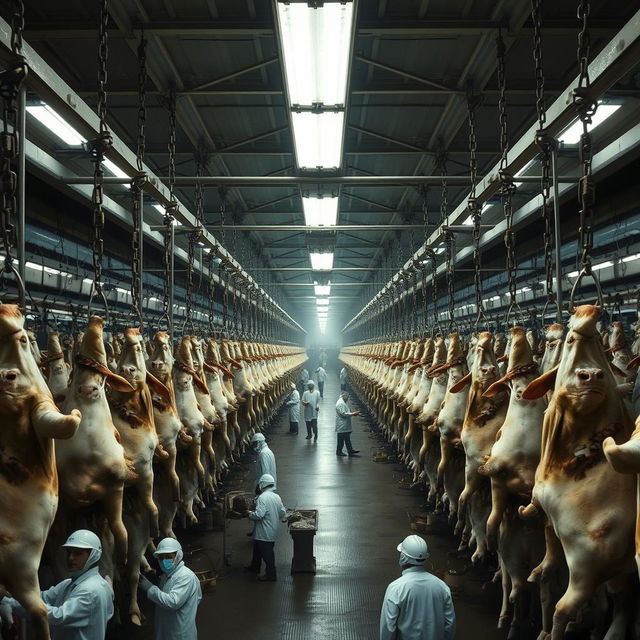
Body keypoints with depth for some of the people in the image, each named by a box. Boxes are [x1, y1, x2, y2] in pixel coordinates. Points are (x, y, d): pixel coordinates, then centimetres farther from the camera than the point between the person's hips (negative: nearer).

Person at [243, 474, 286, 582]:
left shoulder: (262, 497, -23)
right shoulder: (277, 497, 1)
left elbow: (258, 515, -29)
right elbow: (283, 512, 6)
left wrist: (249, 514, -11)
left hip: (264, 533, -9)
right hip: (273, 530, 9)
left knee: (267, 553, 3)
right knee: (257, 548, 25)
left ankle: (271, 575, 11)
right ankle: (255, 567, 41)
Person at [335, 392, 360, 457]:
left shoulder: (343, 403, 16)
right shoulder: (340, 403, -18)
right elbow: (343, 414, -25)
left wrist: (353, 413, 8)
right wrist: (352, 414, -21)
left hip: (346, 425, 11)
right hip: (342, 426, -11)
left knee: (347, 439, 10)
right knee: (341, 439, 0)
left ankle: (350, 451, 12)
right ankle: (339, 451, 9)